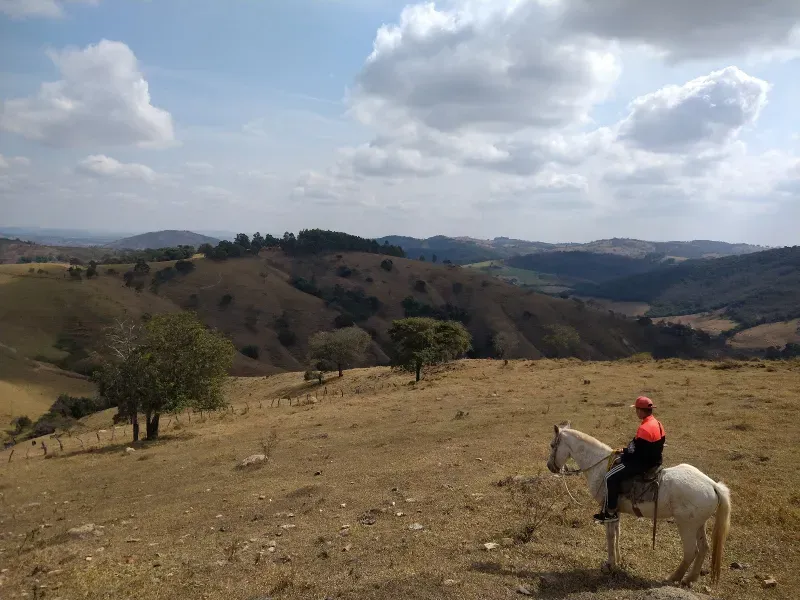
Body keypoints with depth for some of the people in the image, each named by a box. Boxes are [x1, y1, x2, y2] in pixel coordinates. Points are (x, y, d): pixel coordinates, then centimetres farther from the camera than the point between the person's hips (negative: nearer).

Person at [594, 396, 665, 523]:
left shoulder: (644, 428, -26)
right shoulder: (657, 424, 6)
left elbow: (638, 453, -24)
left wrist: (624, 453, -8)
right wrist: (626, 450, 12)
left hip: (643, 463, -11)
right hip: (653, 460, 11)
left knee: (611, 477, -12)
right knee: (619, 461, 25)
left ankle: (611, 512, -6)